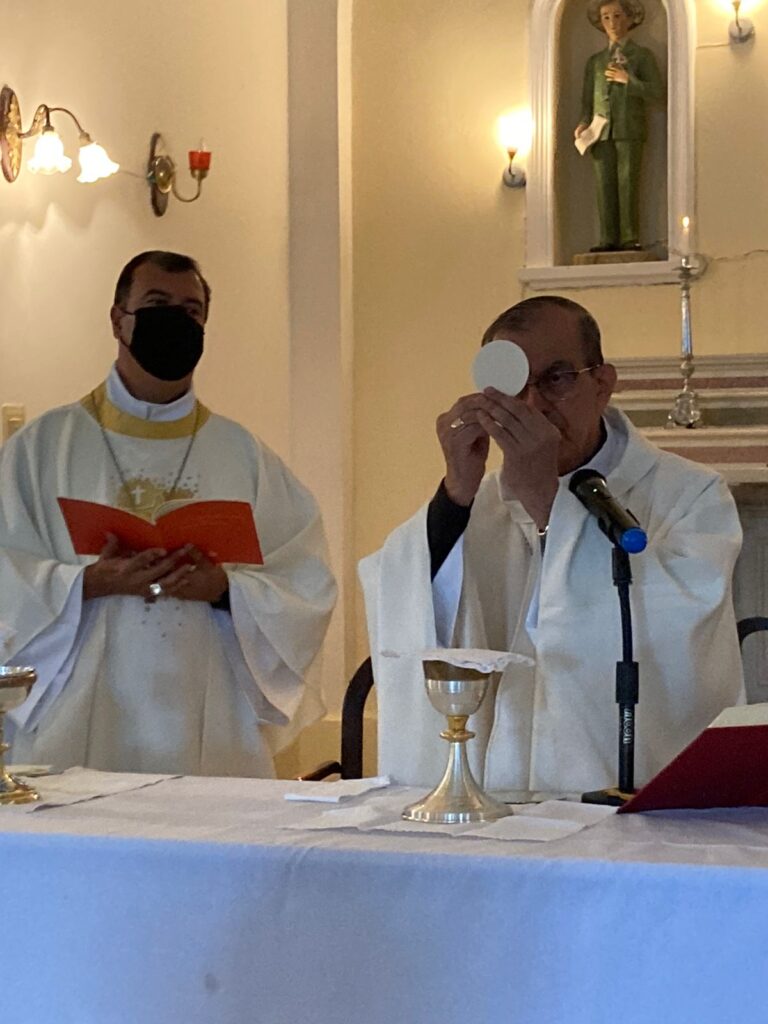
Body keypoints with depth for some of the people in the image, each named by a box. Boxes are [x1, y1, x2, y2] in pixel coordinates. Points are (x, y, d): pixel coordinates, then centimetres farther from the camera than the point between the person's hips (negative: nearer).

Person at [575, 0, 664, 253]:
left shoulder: (642, 55, 10)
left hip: (629, 130, -4)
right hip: (601, 132, 4)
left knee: (628, 184, -10)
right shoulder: (595, 61, 22)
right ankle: (608, 239, -5)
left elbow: (656, 92, 1)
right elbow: (587, 99, 21)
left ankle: (630, 238, -11)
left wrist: (627, 80, -9)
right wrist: (584, 122, 3)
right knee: (605, 186, -3)